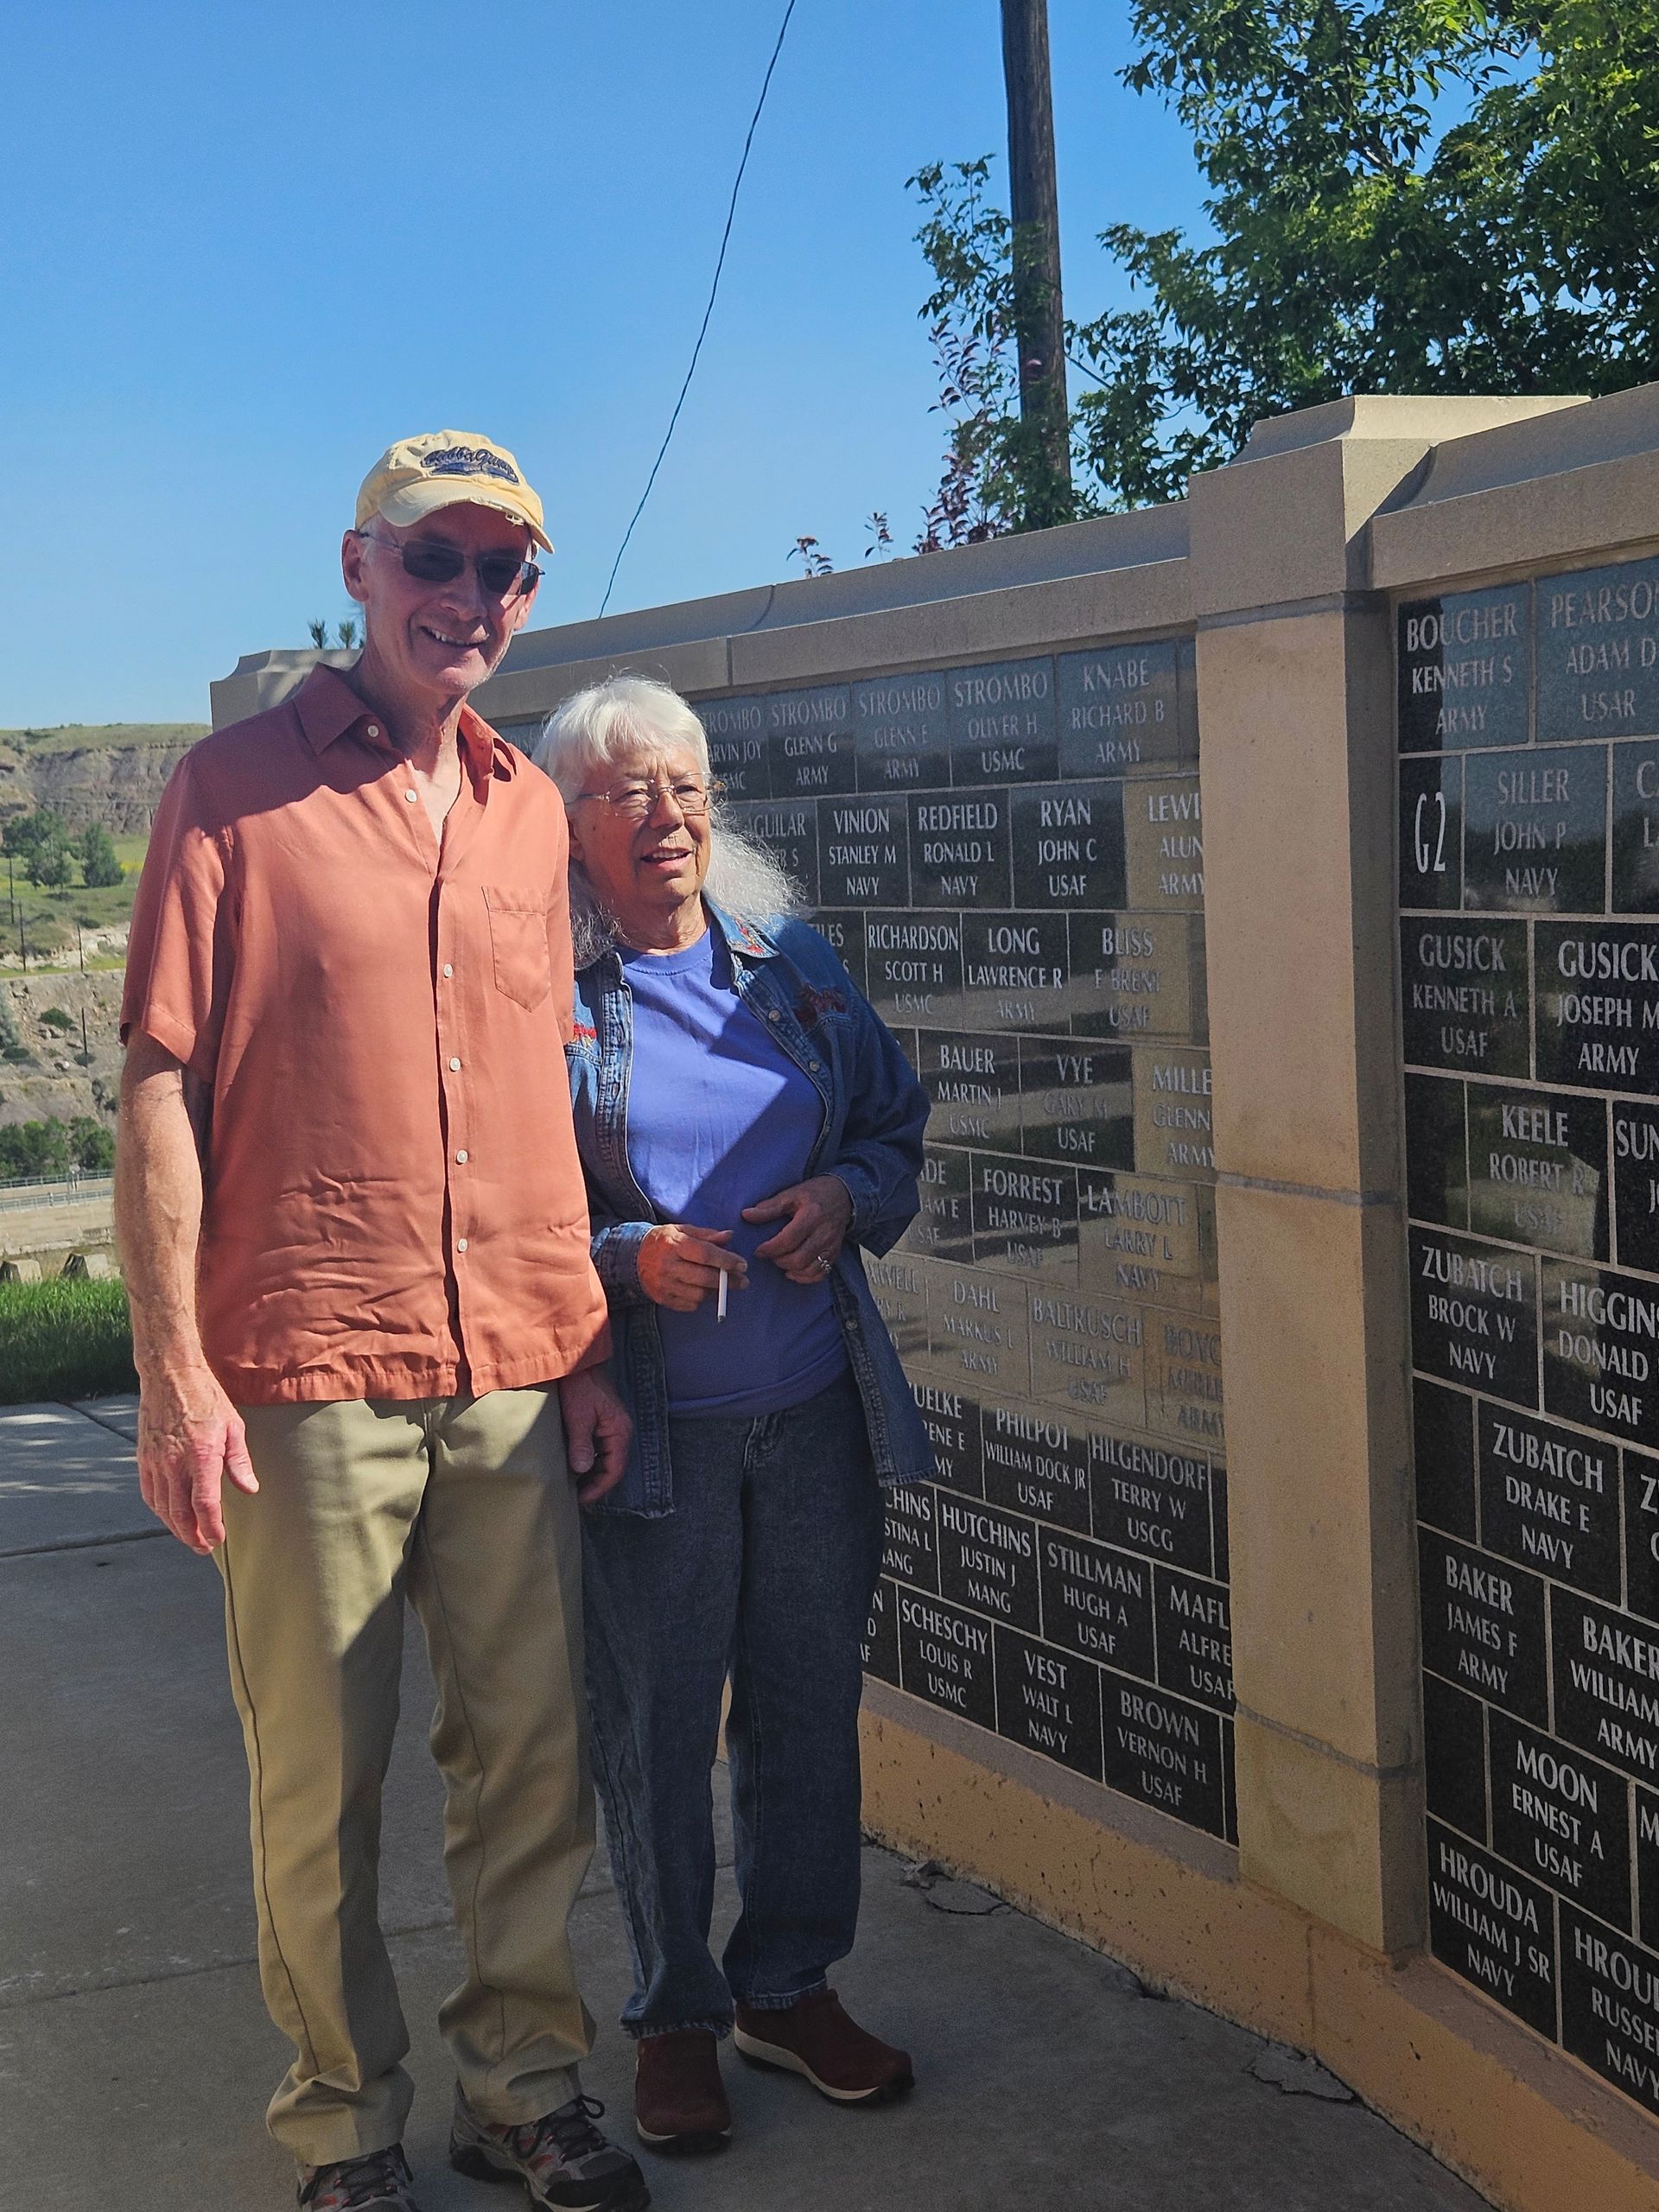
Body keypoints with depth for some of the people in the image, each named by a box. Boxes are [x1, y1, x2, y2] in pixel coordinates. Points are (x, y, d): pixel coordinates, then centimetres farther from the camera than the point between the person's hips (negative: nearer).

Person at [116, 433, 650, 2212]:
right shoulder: (238, 784, -2)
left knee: (531, 1759, 10)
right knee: (319, 1781, 6)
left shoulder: (528, 809, 12)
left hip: (515, 1373, 4)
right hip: (307, 1377, -4)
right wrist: (173, 1369, -11)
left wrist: (588, 1350, 12)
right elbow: (159, 1089, -5)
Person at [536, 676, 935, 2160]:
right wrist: (628, 1260, -18)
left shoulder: (793, 961, 8)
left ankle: (792, 1984, 30)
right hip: (648, 1423, -4)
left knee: (810, 1705, 12)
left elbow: (899, 1122, 16)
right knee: (656, 1723, 5)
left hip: (817, 1409, 4)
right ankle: (675, 2013, 24)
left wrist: (850, 1198, -5)